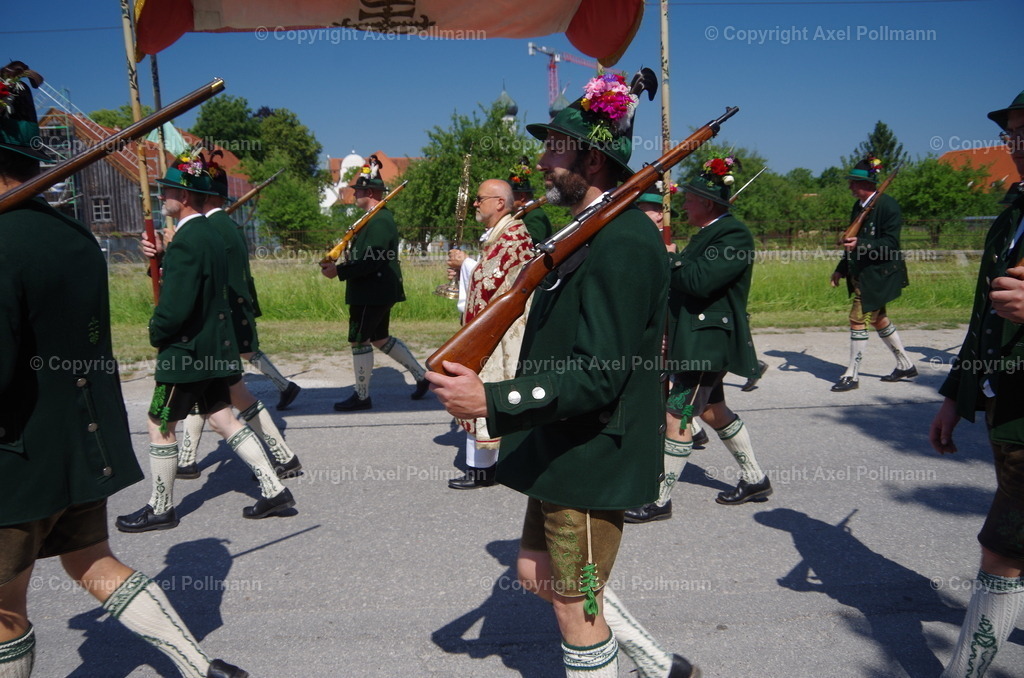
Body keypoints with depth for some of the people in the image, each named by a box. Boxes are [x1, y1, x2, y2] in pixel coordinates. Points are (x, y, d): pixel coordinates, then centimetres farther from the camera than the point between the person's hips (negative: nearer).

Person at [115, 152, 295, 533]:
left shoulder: (187, 240, -20)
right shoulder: (210, 234, 10)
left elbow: (176, 306, -24)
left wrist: (156, 334, -7)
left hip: (186, 351, -9)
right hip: (215, 347, 9)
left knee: (160, 426, 6)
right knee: (222, 419, 14)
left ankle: (160, 509, 20)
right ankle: (273, 490, 14)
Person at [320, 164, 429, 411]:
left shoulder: (379, 221, -19)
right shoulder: (376, 218, 15)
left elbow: (371, 261, -26)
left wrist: (339, 272, -20)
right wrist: (337, 264, 7)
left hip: (373, 294, -11)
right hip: (377, 291, 11)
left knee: (359, 340, -1)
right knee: (380, 338, 17)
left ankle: (362, 396, 11)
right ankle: (421, 376, 23)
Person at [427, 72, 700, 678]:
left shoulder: (623, 242, -22)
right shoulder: (589, 232, 12)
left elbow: (599, 376, -28)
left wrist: (492, 401, -29)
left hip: (593, 462, -10)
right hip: (565, 451, 11)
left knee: (575, 605, 6)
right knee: (538, 572, 21)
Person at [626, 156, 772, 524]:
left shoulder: (734, 235, -17)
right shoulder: (708, 233, 14)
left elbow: (699, 281, -27)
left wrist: (669, 258, -13)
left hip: (709, 340, -11)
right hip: (693, 337, 11)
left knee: (676, 416, -6)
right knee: (712, 409, 20)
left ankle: (660, 500, 4)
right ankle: (755, 479, 35)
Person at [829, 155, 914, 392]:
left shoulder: (887, 205, -16)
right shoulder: (858, 207, 9)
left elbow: (890, 244, -20)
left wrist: (861, 245, -33)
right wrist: (841, 269, 12)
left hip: (880, 273, -9)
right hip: (863, 273, 9)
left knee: (858, 319, -9)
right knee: (878, 318, 17)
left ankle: (851, 376, 0)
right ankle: (906, 366, 32)